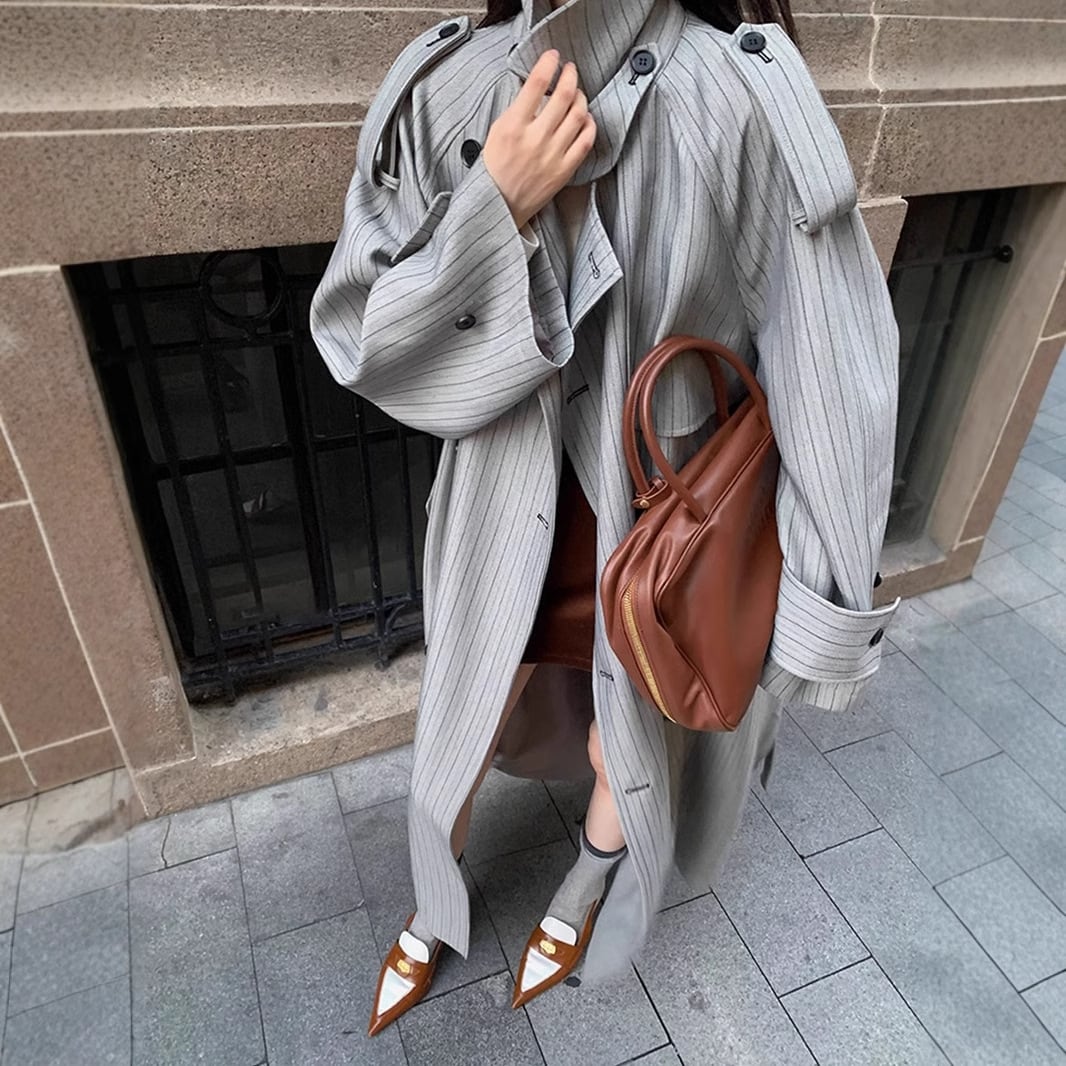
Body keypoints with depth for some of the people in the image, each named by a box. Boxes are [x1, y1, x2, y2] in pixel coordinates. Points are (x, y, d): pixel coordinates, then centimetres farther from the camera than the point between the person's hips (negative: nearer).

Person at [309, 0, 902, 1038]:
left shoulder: (746, 97, -17)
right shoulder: (446, 86, -8)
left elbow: (823, 371, -13)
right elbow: (358, 333, -10)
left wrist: (820, 604, -9)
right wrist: (496, 207, -25)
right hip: (505, 516, 2)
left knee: (627, 752, 21)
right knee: (457, 736, 21)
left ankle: (584, 895, 60)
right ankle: (434, 915, 58)